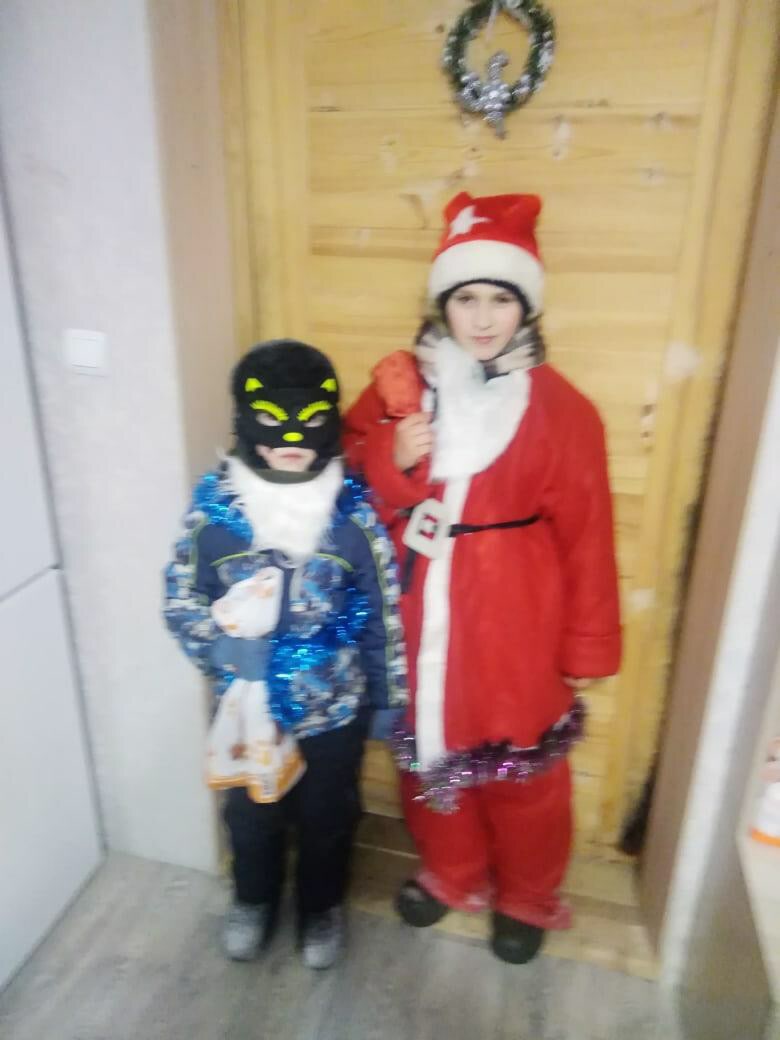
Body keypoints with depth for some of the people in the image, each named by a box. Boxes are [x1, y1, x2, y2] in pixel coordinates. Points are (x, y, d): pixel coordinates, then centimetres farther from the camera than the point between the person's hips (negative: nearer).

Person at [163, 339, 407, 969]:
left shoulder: (354, 511, -16)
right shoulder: (214, 506, -14)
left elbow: (383, 613, -7)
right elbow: (181, 602, -4)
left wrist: (386, 698, -1)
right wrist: (223, 648, -21)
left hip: (336, 704, -1)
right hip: (248, 703, 1)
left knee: (327, 813, 22)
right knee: (251, 809, 25)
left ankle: (322, 907, 52)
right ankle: (254, 900, 56)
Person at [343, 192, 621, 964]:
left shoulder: (560, 409, -9)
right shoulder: (399, 384, -1)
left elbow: (585, 537, -6)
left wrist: (586, 648, -4)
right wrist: (393, 461, -17)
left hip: (514, 620, -2)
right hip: (419, 611, 3)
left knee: (524, 765, 13)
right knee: (427, 747, 20)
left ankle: (526, 899, 43)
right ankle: (449, 872, 49)